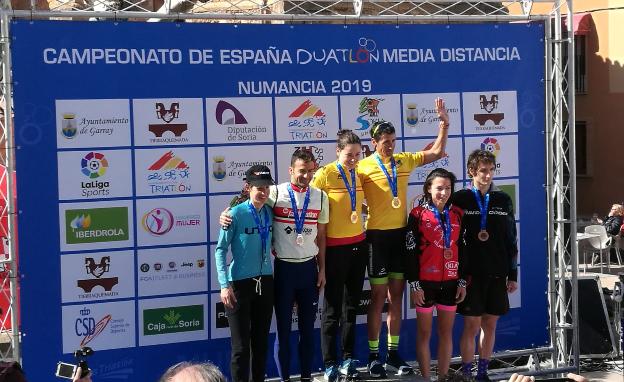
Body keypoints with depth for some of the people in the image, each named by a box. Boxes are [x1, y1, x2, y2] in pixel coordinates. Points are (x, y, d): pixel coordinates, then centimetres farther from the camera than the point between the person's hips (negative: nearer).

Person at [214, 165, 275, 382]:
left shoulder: (270, 213, 3)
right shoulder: (236, 214, -11)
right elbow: (221, 249, -9)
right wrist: (225, 285, -14)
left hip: (265, 282, 5)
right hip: (240, 283, -5)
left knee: (262, 340, 13)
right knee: (241, 344, -1)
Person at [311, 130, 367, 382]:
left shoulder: (359, 174, 6)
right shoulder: (324, 174, -13)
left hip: (358, 245, 6)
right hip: (335, 248, -6)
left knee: (352, 305, 12)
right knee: (332, 307, 0)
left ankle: (348, 360, 22)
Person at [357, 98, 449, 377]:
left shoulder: (404, 160, 6)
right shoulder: (363, 166, -9)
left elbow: (437, 152, 11)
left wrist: (444, 123, 3)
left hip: (400, 233, 5)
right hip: (377, 235, -5)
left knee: (397, 295, 9)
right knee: (379, 296, -1)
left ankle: (393, 353, 16)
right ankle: (374, 356, 8)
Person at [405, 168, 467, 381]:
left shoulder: (457, 215, 7)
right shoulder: (418, 214, -5)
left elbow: (462, 249, 11)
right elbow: (411, 251, -6)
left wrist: (462, 281, 7)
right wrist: (414, 284, -10)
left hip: (450, 282, 4)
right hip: (426, 282, -4)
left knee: (446, 332, 8)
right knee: (424, 333, 4)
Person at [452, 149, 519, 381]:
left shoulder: (503, 201, 9)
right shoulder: (460, 200, -2)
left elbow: (511, 240, 11)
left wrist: (513, 274, 8)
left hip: (497, 275, 4)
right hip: (470, 274, -3)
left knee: (490, 325, 8)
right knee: (472, 325, -3)